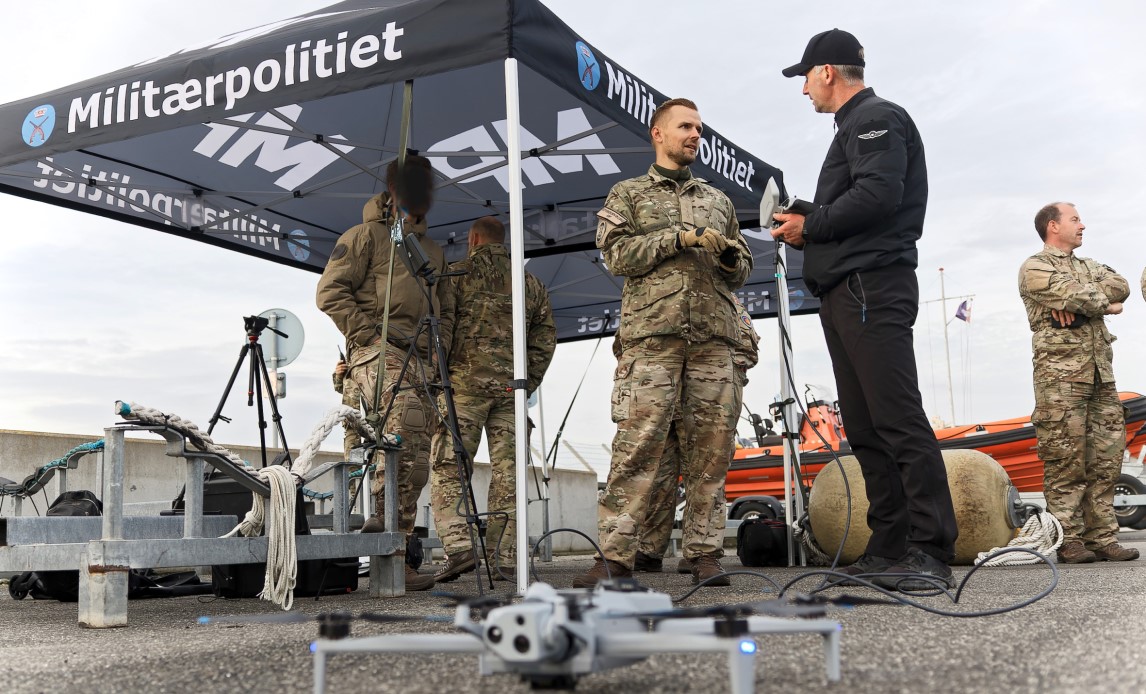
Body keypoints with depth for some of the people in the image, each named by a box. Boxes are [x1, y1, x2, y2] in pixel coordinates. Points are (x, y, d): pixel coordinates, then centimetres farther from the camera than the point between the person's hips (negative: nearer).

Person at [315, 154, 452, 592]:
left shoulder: (433, 251, 27)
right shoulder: (367, 236, 6)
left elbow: (444, 310, 32)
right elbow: (330, 292, -3)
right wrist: (370, 333, -11)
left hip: (420, 362, 7)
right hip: (380, 353, -7)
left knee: (415, 462, 2)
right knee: (406, 415, -36)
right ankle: (385, 515, -30)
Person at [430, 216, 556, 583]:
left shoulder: (457, 274, 3)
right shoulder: (530, 283, 17)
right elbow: (546, 335, 13)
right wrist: (528, 382, 15)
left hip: (466, 383, -4)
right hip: (511, 387, 4)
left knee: (446, 467, -1)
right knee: (506, 470, 4)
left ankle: (458, 545, -16)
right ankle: (502, 557, 3)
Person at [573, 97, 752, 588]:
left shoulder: (718, 200, 27)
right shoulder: (627, 194, 17)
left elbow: (741, 272, 27)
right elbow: (616, 254, 1)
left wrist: (730, 255, 3)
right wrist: (679, 237, -6)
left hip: (713, 338, 4)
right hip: (651, 334, -4)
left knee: (711, 447, -2)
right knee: (638, 444, -12)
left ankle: (704, 553, 3)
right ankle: (615, 555, -11)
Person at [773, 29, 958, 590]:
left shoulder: (877, 118, -2)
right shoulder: (853, 128, 28)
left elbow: (878, 195, -19)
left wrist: (809, 226, -8)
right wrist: (805, 231, 10)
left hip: (872, 289, -10)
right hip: (844, 296, 11)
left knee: (898, 421, -13)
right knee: (865, 428, 7)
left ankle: (931, 550, -12)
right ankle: (890, 548, 10)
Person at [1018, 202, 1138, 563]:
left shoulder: (1089, 266, 26)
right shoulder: (1034, 268, 4)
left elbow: (1121, 286, 5)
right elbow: (1075, 294, -13)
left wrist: (1081, 300, -9)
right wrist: (1107, 304, 3)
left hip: (1102, 374, 7)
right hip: (1061, 374, -7)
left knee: (1106, 459, 3)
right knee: (1065, 460, -7)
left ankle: (1102, 537, 8)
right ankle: (1068, 540, -4)